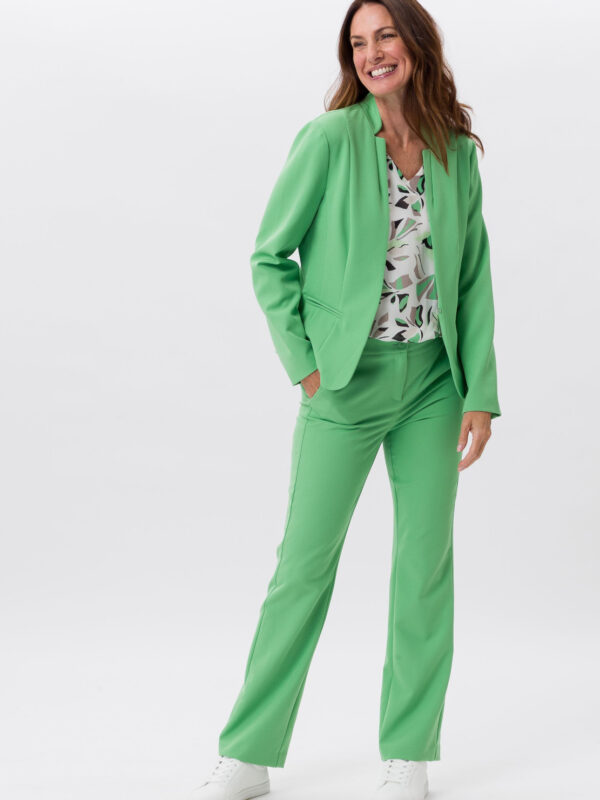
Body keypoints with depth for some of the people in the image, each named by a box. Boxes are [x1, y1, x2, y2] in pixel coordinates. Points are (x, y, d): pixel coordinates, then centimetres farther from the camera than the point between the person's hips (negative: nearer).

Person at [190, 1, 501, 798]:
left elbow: (474, 278, 9)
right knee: (306, 561, -1)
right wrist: (303, 362, -8)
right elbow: (270, 257, -2)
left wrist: (480, 393, 3)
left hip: (432, 381, 4)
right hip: (347, 382, -3)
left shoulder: (459, 154, 6)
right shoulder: (330, 139, -5)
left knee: (426, 563, 4)